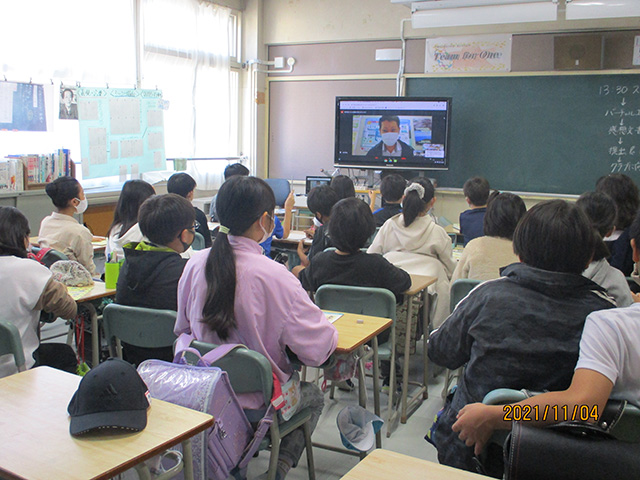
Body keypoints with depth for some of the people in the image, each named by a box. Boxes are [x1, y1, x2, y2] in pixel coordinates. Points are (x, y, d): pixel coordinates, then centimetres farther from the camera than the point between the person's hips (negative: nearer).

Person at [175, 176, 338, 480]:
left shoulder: (195, 264, -9)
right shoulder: (274, 276, -26)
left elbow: (182, 329, 7)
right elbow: (317, 349, -20)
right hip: (258, 401, -5)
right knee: (314, 397, 27)